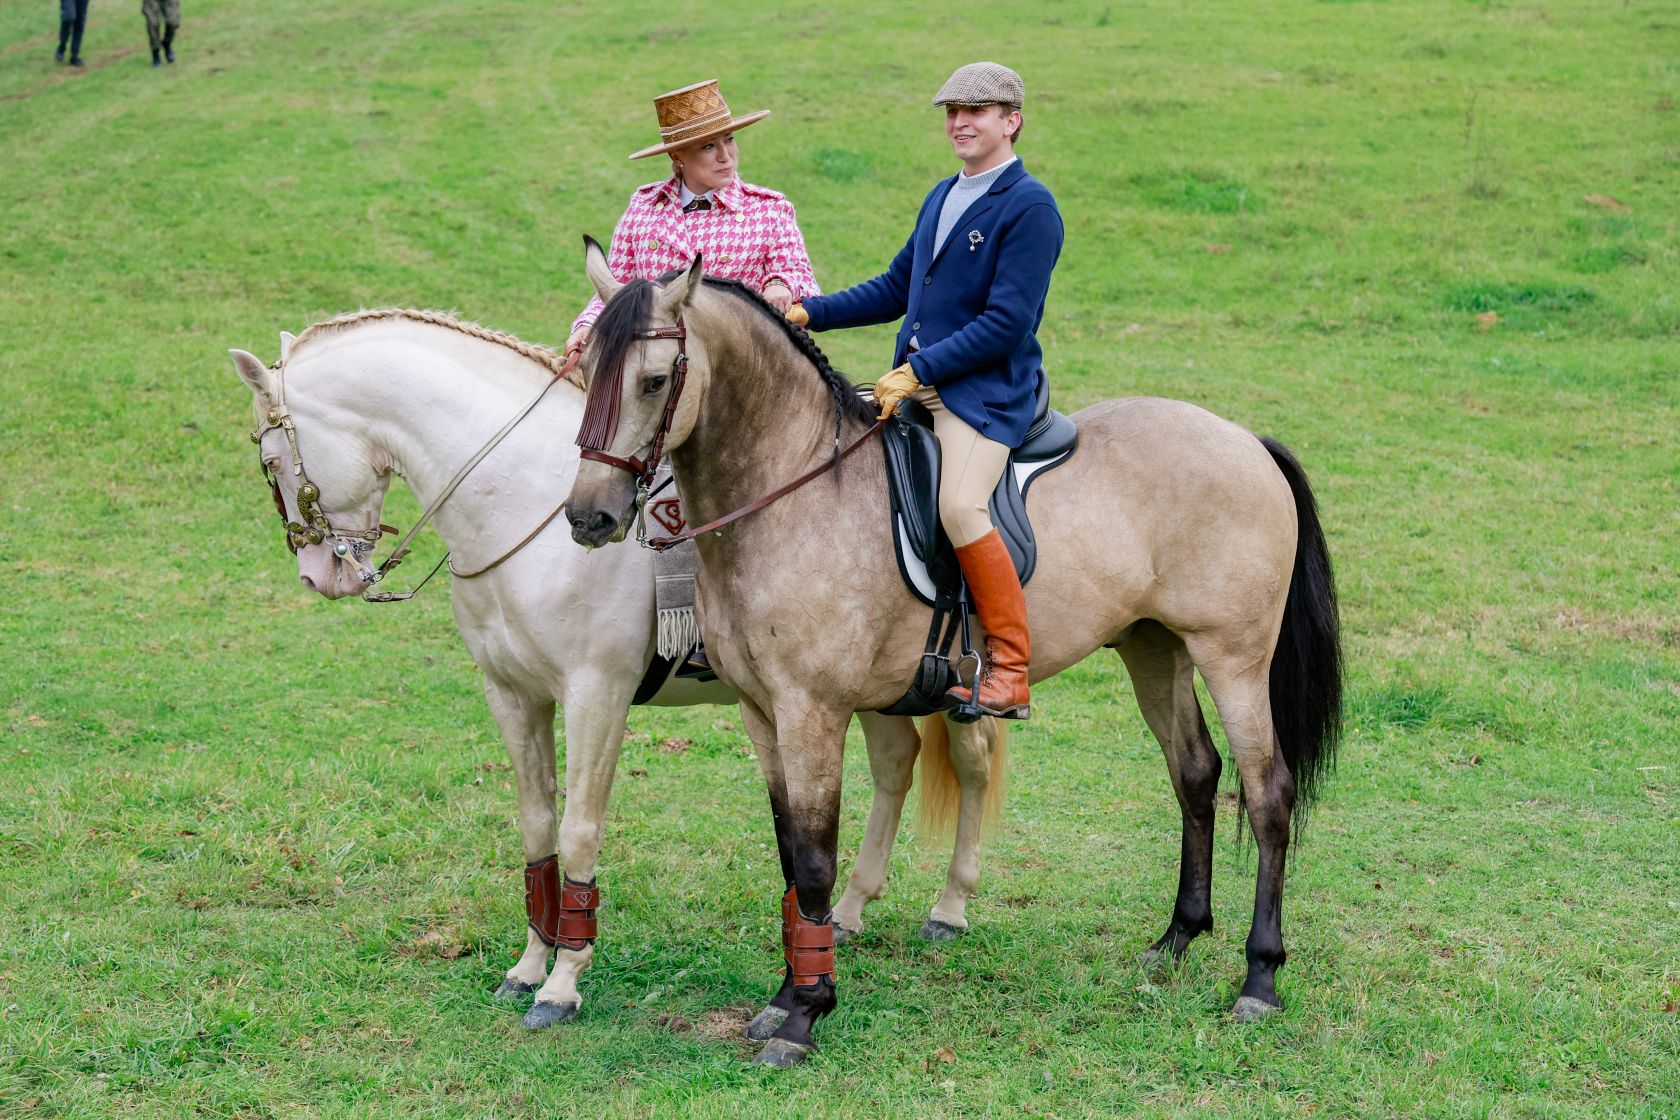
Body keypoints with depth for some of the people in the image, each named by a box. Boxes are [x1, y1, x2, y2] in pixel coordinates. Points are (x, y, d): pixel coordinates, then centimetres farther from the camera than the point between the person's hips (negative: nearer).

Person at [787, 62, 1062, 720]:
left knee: (960, 507, -27)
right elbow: (896, 289, 25)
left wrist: (920, 370, -20)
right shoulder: (943, 197, 18)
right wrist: (809, 313, 13)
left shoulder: (1029, 208, -10)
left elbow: (1008, 322, -17)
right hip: (917, 383, 9)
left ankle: (1010, 674, -21)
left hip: (987, 391, -9)